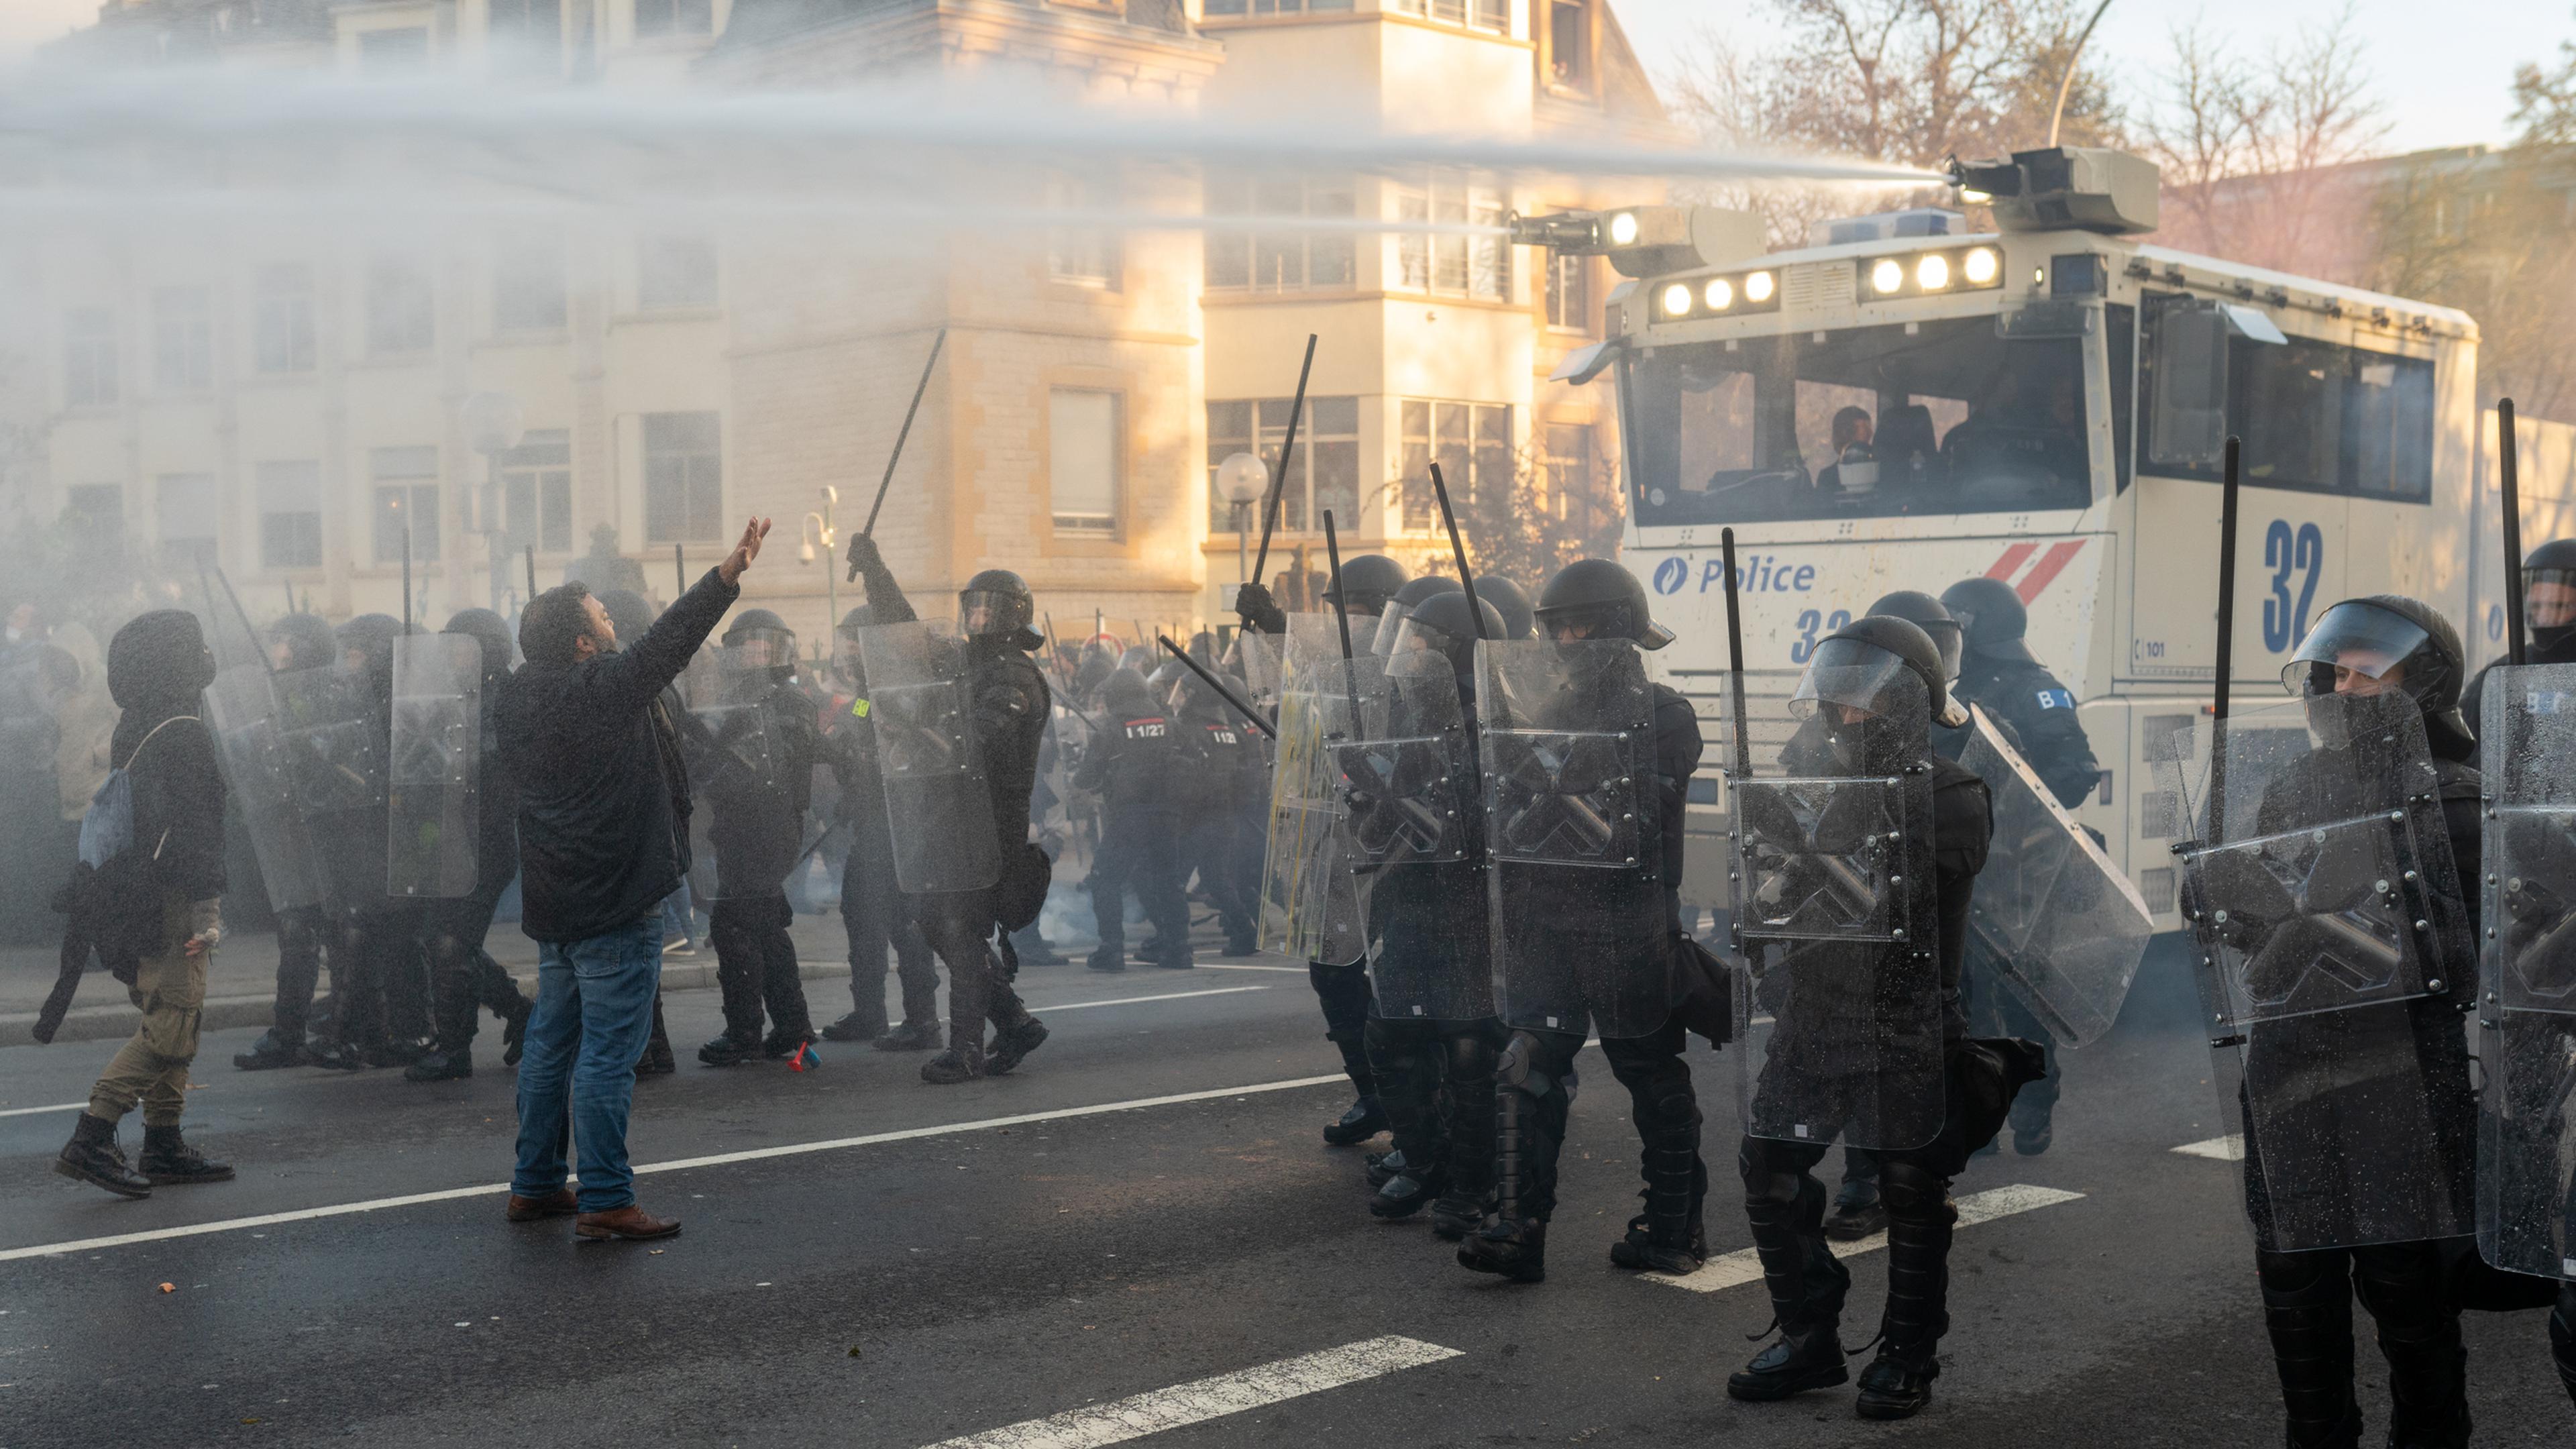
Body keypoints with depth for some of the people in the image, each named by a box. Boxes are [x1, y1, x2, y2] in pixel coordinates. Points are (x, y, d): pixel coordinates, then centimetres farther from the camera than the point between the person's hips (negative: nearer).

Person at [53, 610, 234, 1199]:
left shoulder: (134, 730, 13)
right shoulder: (184, 735, -16)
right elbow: (194, 829, -20)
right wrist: (207, 912, -20)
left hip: (139, 900, 10)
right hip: (172, 902, -10)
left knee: (169, 1019, 15)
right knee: (169, 1028, -9)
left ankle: (163, 1148, 18)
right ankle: (91, 1140, -12)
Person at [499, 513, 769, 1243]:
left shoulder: (521, 699, 7)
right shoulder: (602, 690, -16)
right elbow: (667, 641, -19)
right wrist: (730, 571, -20)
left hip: (553, 904, 9)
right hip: (615, 907, -9)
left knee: (551, 1044, 16)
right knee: (608, 1053, -7)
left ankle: (535, 1184, 24)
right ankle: (605, 1201, -6)